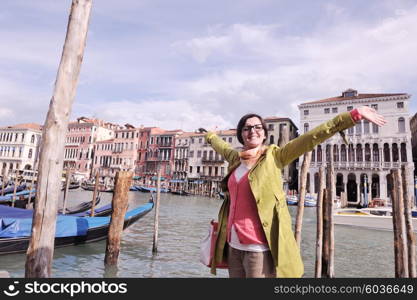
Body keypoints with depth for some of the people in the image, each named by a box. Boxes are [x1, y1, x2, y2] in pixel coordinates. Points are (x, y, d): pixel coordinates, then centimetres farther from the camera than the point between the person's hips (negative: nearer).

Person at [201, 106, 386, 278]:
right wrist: (209, 136, 48)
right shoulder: (235, 158, 9)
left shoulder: (274, 156, -5)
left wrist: (355, 114, -17)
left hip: (260, 248, -5)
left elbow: (313, 137, -13)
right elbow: (221, 146, 30)